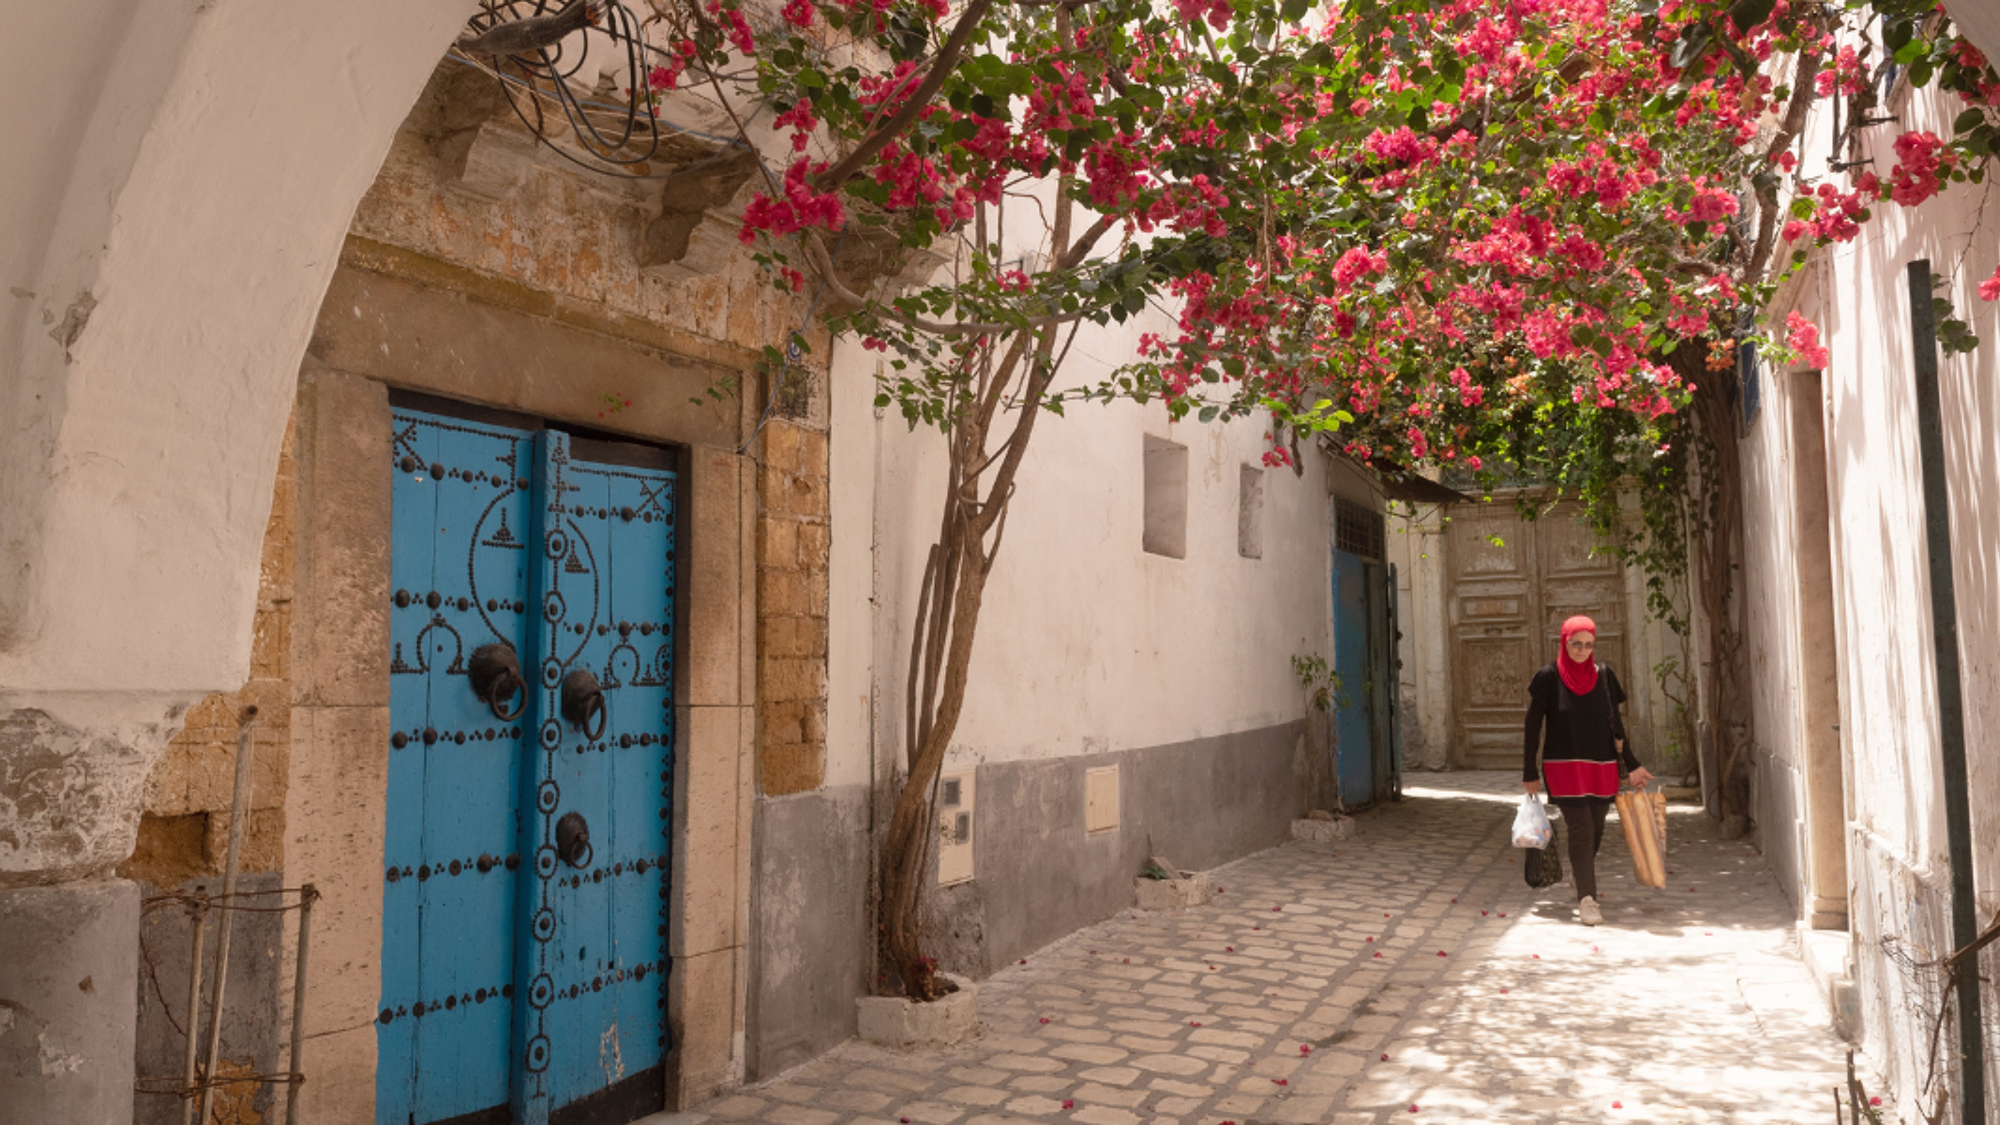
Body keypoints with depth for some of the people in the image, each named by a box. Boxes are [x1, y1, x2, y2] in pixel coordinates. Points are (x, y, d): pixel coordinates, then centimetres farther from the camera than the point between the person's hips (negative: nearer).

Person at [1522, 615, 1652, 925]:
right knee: (1581, 830, -10)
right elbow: (1533, 726, -3)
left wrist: (1631, 765, 9)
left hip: (1602, 767, 4)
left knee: (1595, 830, 11)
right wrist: (1530, 773, -4)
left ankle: (1580, 874, 38)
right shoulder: (1549, 677, -6)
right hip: (1565, 766, -4)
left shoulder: (1603, 675, 4)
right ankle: (1587, 898, -1)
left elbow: (1615, 724, 10)